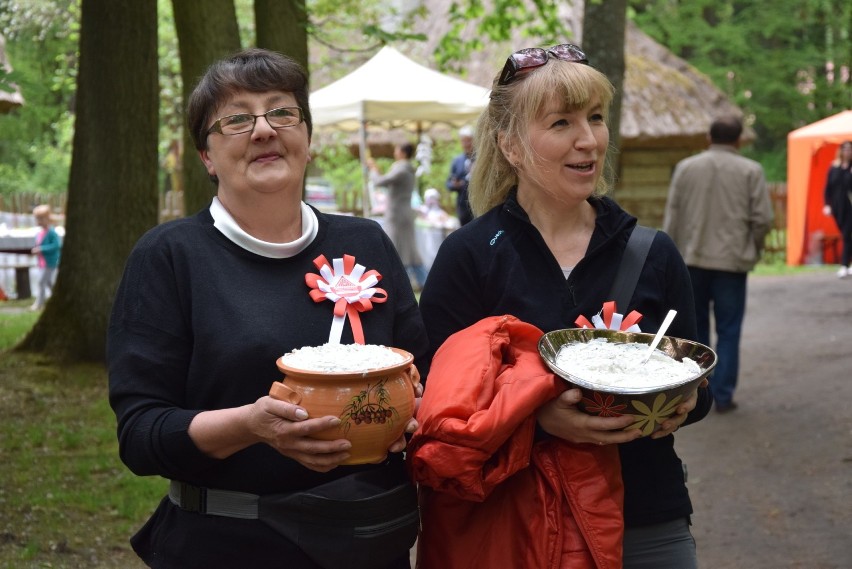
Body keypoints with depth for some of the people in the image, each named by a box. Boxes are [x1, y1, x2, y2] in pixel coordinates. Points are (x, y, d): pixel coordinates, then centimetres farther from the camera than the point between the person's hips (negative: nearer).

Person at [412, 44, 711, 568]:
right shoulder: (469, 256, -8)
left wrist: (684, 403, -13)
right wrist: (538, 416, -26)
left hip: (650, 524, 3)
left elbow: (695, 384, 9)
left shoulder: (654, 254, 2)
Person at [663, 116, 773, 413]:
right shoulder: (751, 171, -3)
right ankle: (723, 394, 3)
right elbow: (763, 218, -5)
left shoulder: (685, 167, 3)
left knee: (695, 325, 14)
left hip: (692, 259, 2)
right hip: (732, 260, -2)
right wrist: (753, 249, 12)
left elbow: (671, 216, 4)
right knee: (728, 330, 4)